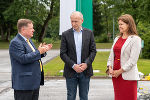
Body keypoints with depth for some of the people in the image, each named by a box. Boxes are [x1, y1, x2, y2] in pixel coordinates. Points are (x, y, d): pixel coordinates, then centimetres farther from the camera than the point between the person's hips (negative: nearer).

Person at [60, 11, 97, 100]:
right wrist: (73, 65, -14)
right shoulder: (66, 34, -1)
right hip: (71, 72, -1)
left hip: (85, 71, 1)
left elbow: (93, 51, 2)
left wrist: (86, 63, -12)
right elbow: (62, 53, -4)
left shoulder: (89, 33, 3)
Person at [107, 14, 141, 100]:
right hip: (115, 75, 6)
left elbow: (133, 60, -13)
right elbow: (112, 55, 17)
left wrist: (120, 71, -14)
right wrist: (110, 67, 0)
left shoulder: (135, 39, -6)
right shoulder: (117, 39, 16)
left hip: (128, 76, -6)